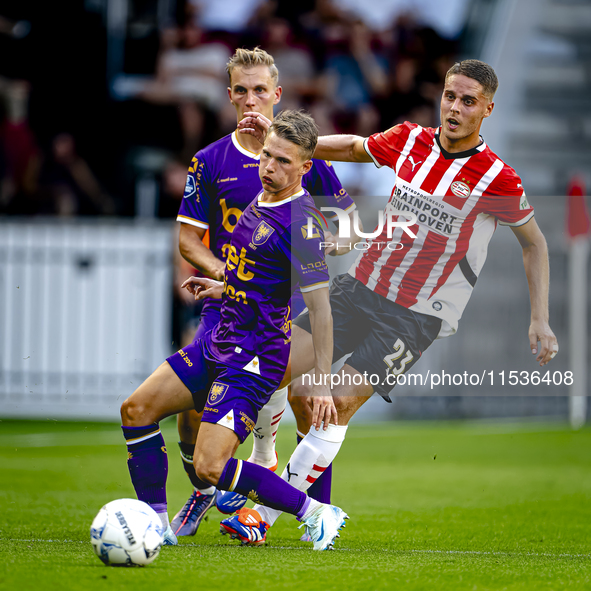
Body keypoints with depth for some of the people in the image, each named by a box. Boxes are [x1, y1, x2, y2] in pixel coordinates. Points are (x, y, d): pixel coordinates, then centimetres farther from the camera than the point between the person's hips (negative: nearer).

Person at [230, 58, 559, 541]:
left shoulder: (497, 179, -12)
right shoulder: (410, 141, 0)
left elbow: (534, 243, 2)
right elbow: (352, 148, 20)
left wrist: (540, 320, -4)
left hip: (418, 316, -5)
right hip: (362, 285, 5)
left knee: (341, 402, -16)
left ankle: (268, 513, -6)